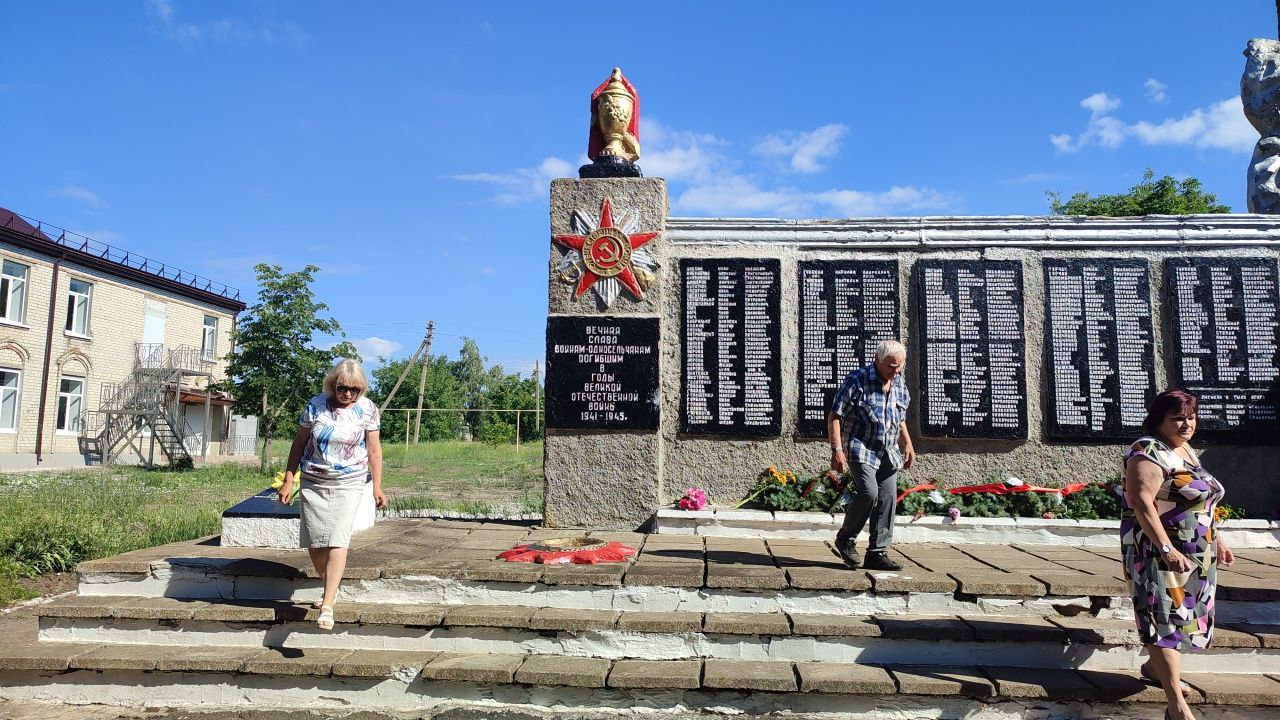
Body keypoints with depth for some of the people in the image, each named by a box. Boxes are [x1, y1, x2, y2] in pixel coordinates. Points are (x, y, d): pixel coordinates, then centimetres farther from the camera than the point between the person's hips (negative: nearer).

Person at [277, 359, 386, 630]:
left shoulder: (367, 409, -5)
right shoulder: (315, 405, -3)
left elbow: (374, 449, -2)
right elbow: (299, 443, 3)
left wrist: (377, 486, -6)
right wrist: (288, 480, 1)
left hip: (349, 483, -2)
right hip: (313, 482, 2)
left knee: (338, 541, -12)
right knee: (314, 542, 6)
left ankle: (327, 605, -11)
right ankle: (330, 589, 30)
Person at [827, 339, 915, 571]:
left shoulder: (900, 385, 10)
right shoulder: (857, 380, -10)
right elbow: (835, 416, -11)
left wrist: (908, 445, 19)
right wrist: (837, 450, -18)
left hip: (888, 453, 7)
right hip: (861, 449, -7)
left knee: (888, 499, 2)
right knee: (868, 493, -22)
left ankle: (877, 553, 11)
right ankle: (846, 538, 0)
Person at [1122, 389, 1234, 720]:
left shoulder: (1186, 450, 13)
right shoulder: (1149, 452, -17)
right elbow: (1142, 503, -26)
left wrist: (1216, 540, 21)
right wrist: (1166, 549, -31)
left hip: (1195, 553, 9)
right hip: (1160, 551, -9)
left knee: (1182, 613, 18)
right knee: (1165, 618, -8)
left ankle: (1155, 665, 38)